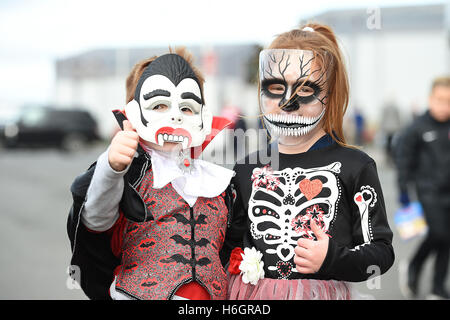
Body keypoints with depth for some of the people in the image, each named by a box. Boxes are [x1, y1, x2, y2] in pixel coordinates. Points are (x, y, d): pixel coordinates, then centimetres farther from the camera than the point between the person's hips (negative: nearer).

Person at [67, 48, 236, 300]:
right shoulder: (132, 172, -4)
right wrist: (112, 167, -37)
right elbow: (96, 219, -23)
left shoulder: (216, 180, 12)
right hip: (139, 293, -4)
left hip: (210, 296, 4)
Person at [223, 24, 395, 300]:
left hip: (324, 292, -2)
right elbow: (231, 244, 14)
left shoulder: (354, 167, -5)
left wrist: (333, 259, -19)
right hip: (254, 294, 2)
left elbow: (381, 251, -4)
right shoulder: (248, 171, 4)